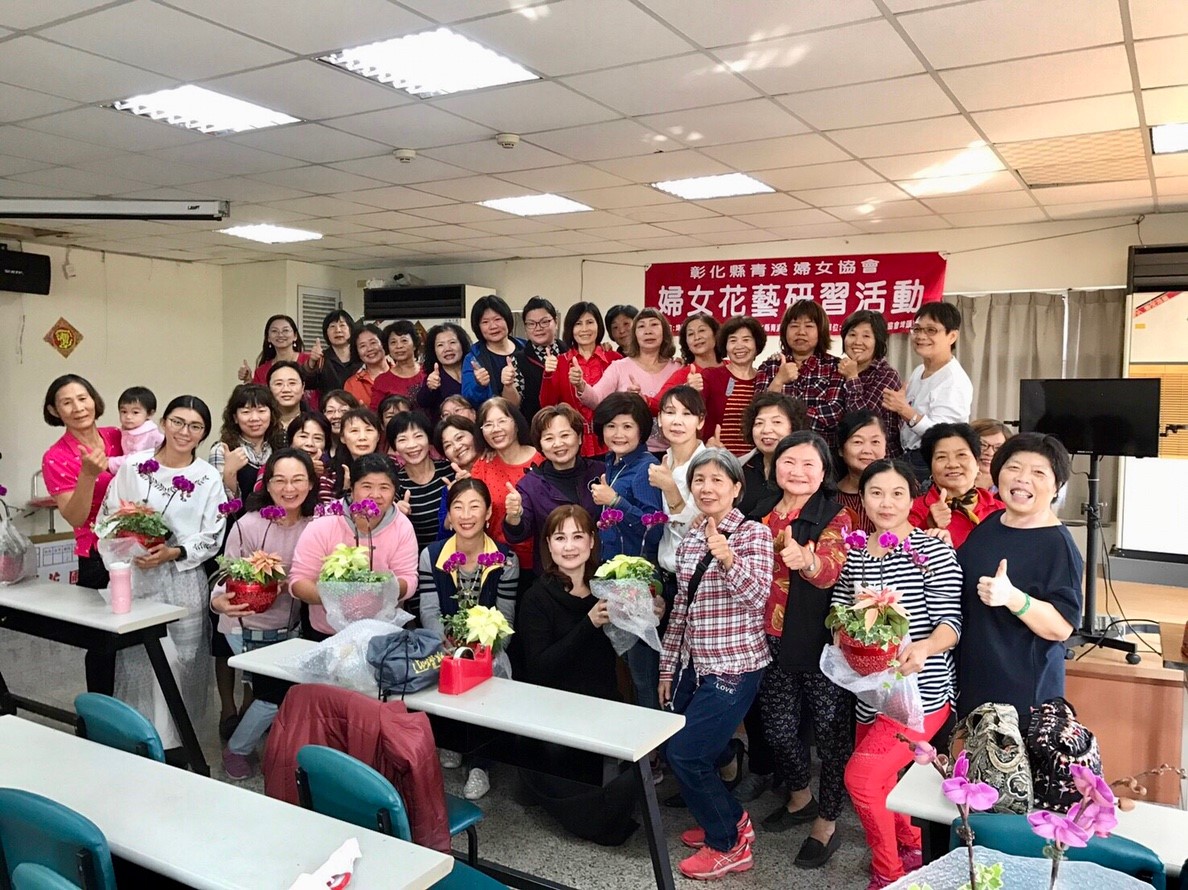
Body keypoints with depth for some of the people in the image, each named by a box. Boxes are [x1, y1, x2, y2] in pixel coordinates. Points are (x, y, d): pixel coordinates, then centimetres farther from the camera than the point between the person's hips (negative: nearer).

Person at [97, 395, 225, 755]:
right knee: (136, 659, 2)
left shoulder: (208, 478, 1)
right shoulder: (132, 465, 4)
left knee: (181, 662, 2)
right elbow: (107, 518, 6)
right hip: (133, 577, 1)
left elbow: (211, 539, -1)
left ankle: (176, 740, 17)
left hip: (184, 583, -1)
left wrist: (174, 553, -15)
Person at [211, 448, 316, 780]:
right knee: (279, 692, -10)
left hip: (292, 628, 4)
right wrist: (220, 602, -34)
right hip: (249, 629, -4)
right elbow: (226, 578, -14)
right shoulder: (249, 525, -18)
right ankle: (236, 750, 18)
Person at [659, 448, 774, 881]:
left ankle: (729, 845, 15)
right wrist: (668, 667, 15)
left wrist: (727, 558, -39)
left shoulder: (754, 533, -10)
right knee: (678, 751, 10)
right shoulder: (689, 540, 8)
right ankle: (731, 820, 34)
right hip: (694, 664, 7)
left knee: (685, 753, -7)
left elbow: (757, 597, -23)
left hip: (734, 666, -7)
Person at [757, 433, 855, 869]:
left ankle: (826, 822, 26)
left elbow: (831, 568, -31)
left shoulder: (836, 516, -11)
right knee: (778, 727, 16)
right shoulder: (764, 513, 5)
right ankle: (801, 797, 42)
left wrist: (807, 561, -51)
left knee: (831, 731, 6)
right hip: (774, 640, 5)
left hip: (821, 641, -5)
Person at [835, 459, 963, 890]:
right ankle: (911, 852, 46)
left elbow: (950, 623, -15)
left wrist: (922, 648, -34)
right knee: (880, 785, 18)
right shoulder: (854, 555, 5)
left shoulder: (934, 551, -11)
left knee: (861, 774, -16)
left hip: (920, 690, -6)